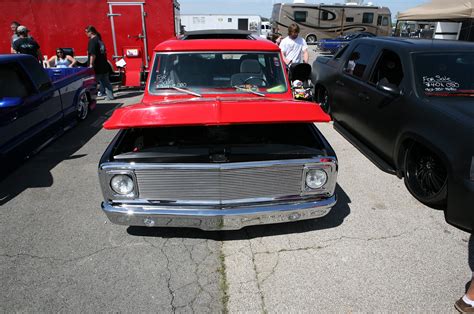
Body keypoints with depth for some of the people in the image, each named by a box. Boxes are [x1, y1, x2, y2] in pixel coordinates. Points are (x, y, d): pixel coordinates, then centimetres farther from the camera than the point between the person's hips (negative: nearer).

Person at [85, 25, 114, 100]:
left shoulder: (92, 41, -13)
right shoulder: (99, 39, 13)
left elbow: (92, 54, -22)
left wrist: (91, 64, -20)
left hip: (97, 67, -9)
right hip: (104, 65, 9)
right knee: (106, 82, 13)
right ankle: (110, 96, 15)